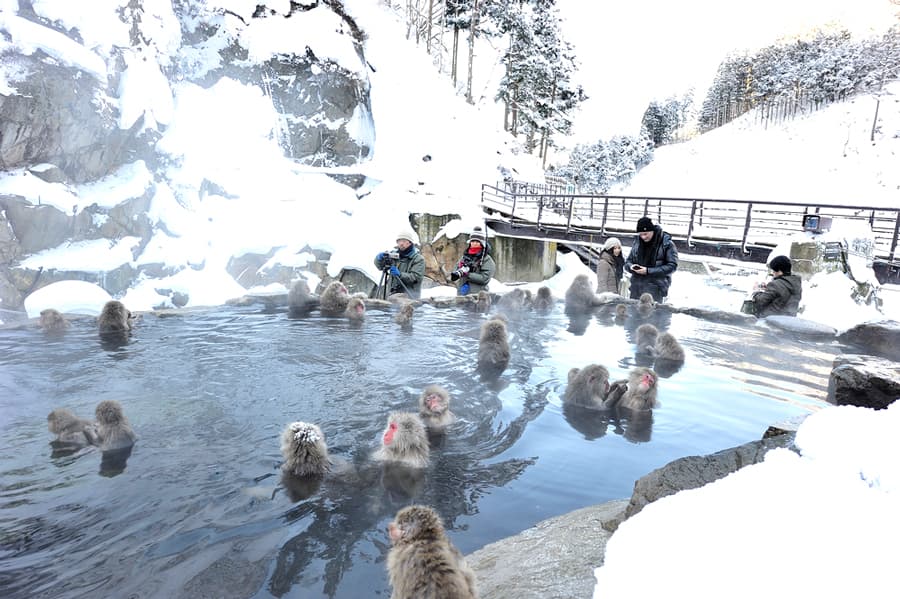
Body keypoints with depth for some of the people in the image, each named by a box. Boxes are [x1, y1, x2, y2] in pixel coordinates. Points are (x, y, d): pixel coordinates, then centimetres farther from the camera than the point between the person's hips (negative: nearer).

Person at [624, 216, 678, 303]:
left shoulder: (666, 243, -5)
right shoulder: (637, 242, 10)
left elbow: (672, 266, -9)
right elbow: (628, 261, 19)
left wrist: (649, 271, -16)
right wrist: (631, 266, -7)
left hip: (655, 287, -5)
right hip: (636, 285, 5)